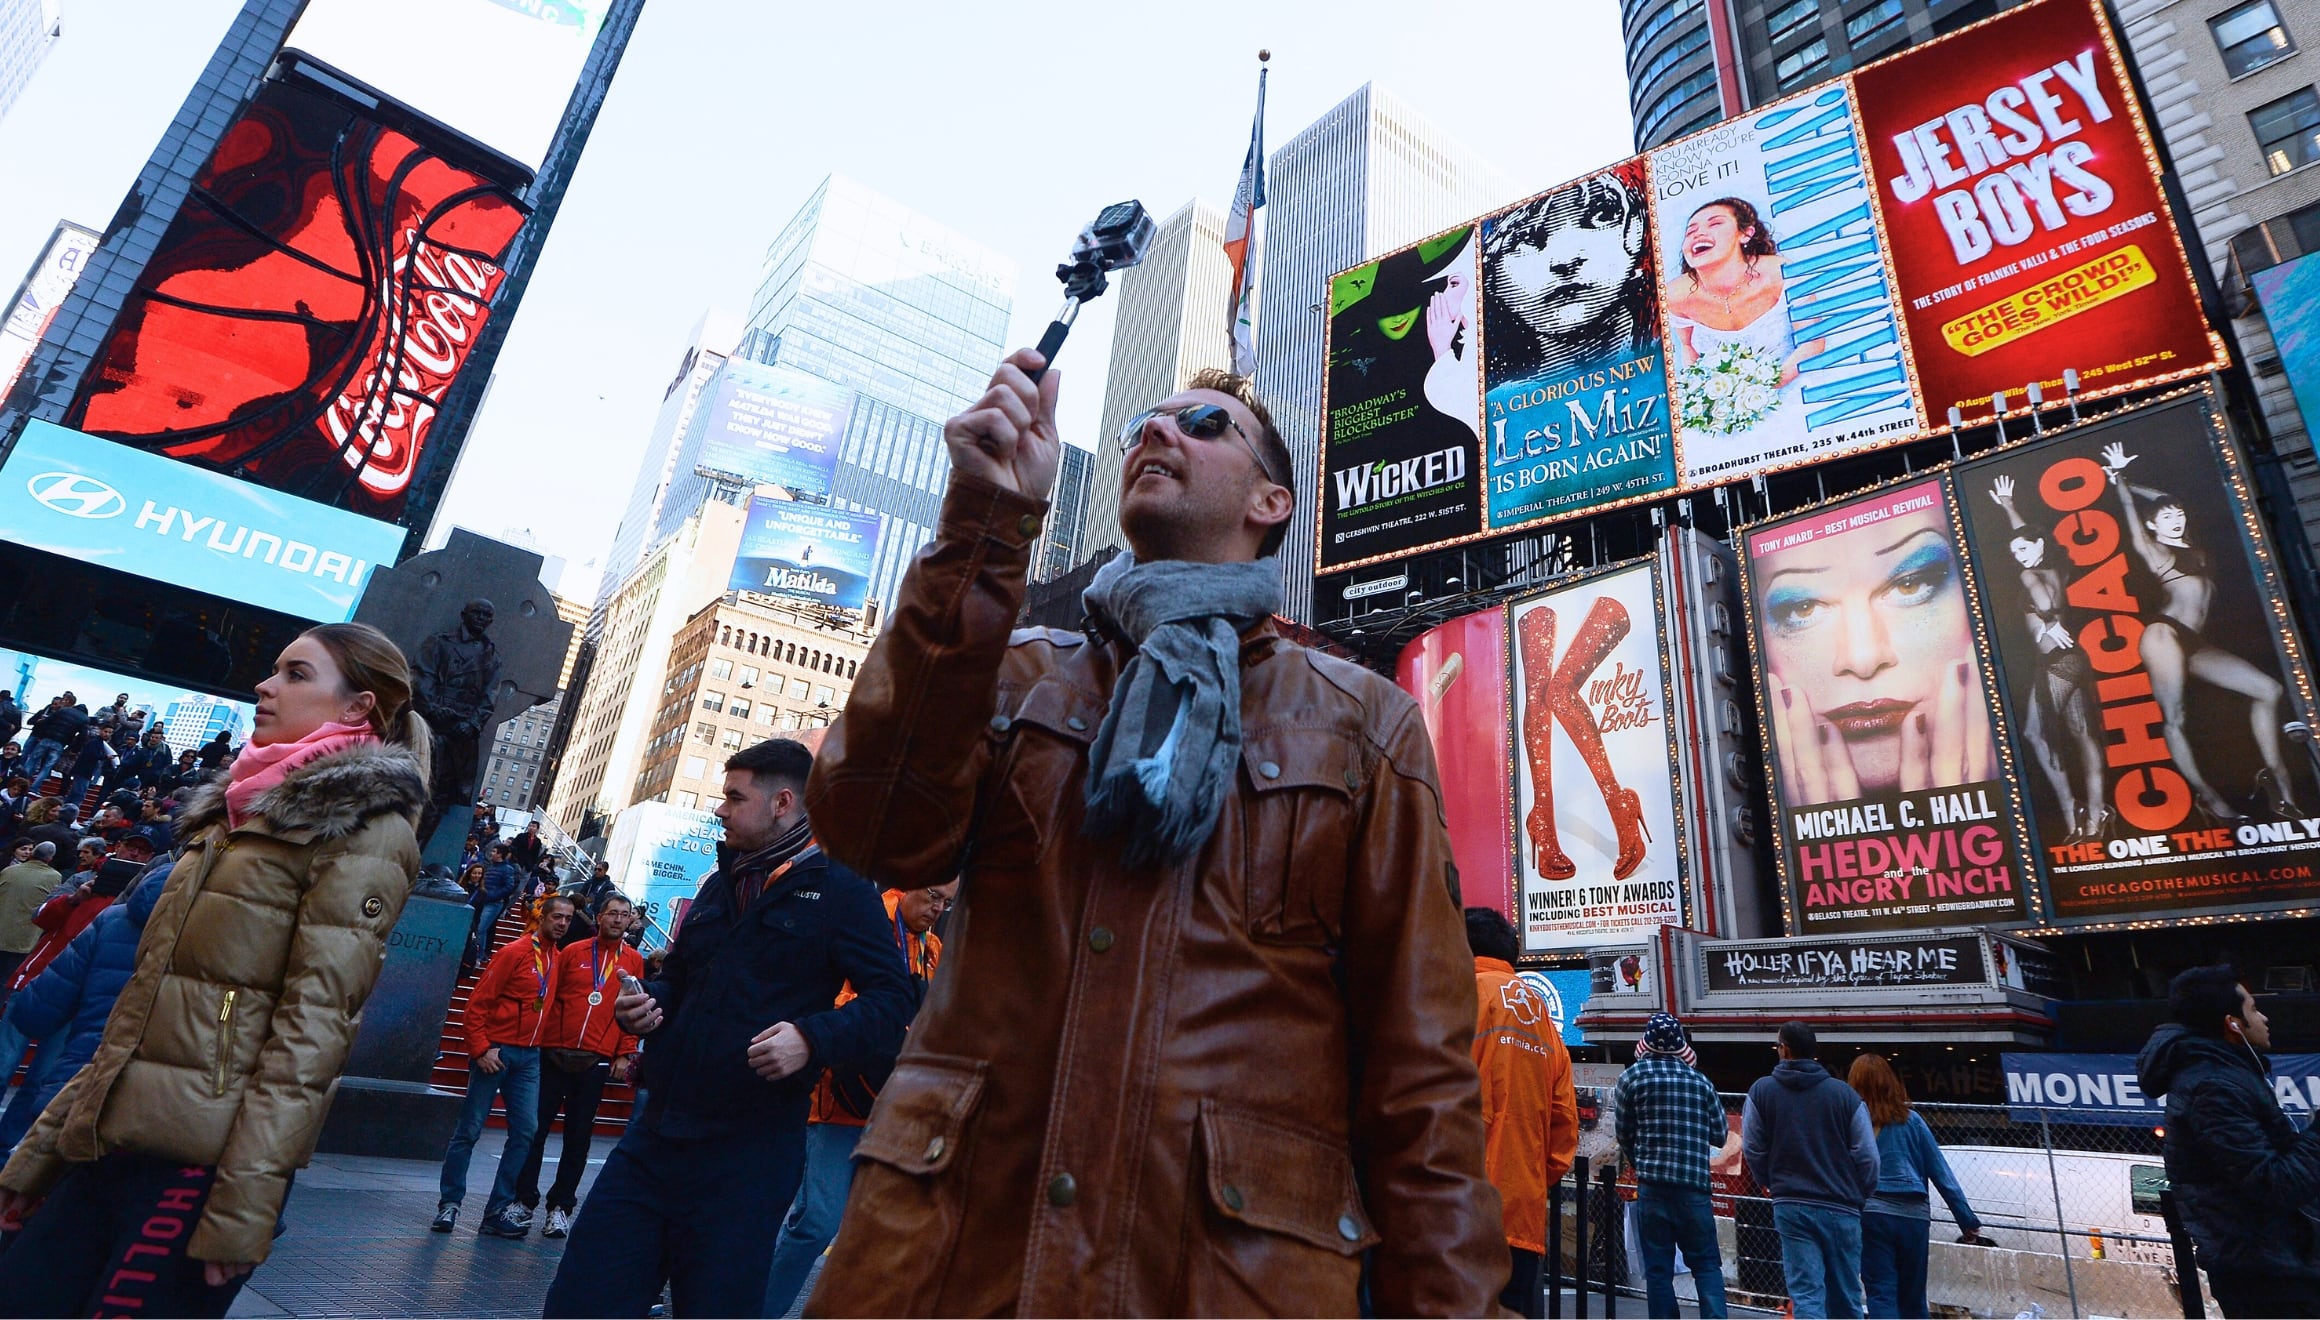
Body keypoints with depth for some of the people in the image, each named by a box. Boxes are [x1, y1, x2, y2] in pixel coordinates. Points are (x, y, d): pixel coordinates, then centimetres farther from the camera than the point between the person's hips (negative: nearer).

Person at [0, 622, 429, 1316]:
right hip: (106, 1147, 7)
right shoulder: (237, 812, 16)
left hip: (199, 1162, -7)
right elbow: (144, 1004, 17)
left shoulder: (364, 828, -9)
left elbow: (313, 1024, -15)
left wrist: (242, 1207, -18)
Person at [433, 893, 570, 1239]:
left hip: (529, 1056, 6)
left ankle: (498, 1210, 9)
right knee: (469, 1129, 2)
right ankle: (449, 1203, 17)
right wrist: (481, 1049, -15)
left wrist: (542, 1045, 6)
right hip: (497, 1051, -6)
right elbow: (477, 1004, -11)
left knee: (526, 1130, 2)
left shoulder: (557, 958, 10)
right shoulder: (515, 952, -9)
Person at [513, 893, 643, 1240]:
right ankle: (524, 1199, 20)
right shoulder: (573, 953, 6)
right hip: (556, 1054, 0)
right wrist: (547, 1040, 0)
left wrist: (625, 1055, -2)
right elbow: (551, 998, 9)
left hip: (596, 1061, 0)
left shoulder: (634, 961, 6)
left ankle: (561, 1205, 16)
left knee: (579, 1136, 5)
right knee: (537, 1126, 5)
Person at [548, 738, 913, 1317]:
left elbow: (891, 1003, -13)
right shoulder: (721, 884, 16)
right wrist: (647, 1001, 7)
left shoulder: (841, 894, -7)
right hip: (657, 1134, 7)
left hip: (748, 1154, -6)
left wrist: (811, 1038, -28)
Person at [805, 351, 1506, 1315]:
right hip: (948, 1238, 2)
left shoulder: (1363, 725, 4)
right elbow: (881, 836, -11)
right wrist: (984, 528, -15)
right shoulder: (1020, 674, 9)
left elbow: (1421, 1068, 0)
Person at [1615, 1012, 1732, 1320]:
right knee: (1706, 1262, 12)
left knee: (1658, 1267, 5)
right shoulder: (1699, 1080, 4)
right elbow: (1720, 1134, 9)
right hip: (1695, 1185, 2)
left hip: (1652, 1185, -2)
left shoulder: (1633, 1076, -2)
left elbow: (1623, 1132, 3)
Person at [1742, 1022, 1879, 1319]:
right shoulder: (1845, 1094, -3)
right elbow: (1867, 1156, -1)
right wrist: (1860, 1197, 16)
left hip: (1791, 1207, -1)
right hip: (1842, 1208, 2)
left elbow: (1753, 1150, 4)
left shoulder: (1761, 1091, -2)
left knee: (1806, 1294, -1)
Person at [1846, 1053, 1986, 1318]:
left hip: (1872, 1214, -4)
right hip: (1914, 1216, 4)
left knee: (1881, 1295, -1)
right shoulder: (1910, 1120, 8)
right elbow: (1941, 1173, 6)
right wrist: (1967, 1220, 11)